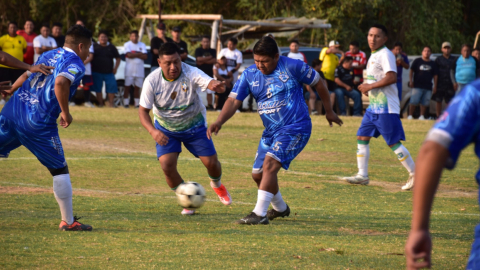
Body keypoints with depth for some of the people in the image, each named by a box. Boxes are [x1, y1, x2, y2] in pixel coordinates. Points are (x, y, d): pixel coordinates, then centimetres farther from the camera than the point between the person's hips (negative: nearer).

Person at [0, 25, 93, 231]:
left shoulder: (48, 55, 19)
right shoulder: (76, 64, -4)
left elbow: (26, 76, 33)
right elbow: (60, 82, -25)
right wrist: (66, 114, -15)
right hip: (38, 124, -7)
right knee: (60, 170, 6)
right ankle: (68, 221, 11)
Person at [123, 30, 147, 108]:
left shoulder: (142, 45, 11)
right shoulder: (127, 45, 2)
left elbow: (145, 57, -1)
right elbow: (129, 55, -14)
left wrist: (134, 54, -9)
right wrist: (139, 54, -5)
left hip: (139, 70, 3)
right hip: (129, 70, -3)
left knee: (137, 87, 5)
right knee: (127, 86, -2)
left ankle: (137, 103, 8)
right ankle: (126, 103, 0)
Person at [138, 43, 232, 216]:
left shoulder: (191, 74, -28)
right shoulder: (152, 81, -24)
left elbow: (210, 83, -47)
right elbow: (143, 111, -17)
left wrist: (216, 85, -73)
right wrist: (153, 131, -35)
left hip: (194, 125, 0)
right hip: (166, 129, 0)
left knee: (211, 162, -3)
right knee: (167, 165, -17)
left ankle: (217, 185, 36)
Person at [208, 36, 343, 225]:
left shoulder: (292, 67, -12)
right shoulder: (250, 74, 0)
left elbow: (318, 83, 2)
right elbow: (234, 100, -5)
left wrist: (329, 111, 11)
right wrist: (219, 121, -23)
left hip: (295, 128, -7)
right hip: (271, 131, 7)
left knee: (270, 164, -25)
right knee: (258, 174, 10)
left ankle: (259, 214, -26)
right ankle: (280, 208, 36)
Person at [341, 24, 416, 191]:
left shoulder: (385, 54, -12)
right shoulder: (374, 55, 18)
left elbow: (392, 77, -25)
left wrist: (370, 86, -19)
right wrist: (367, 88, 10)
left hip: (386, 108, -10)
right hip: (374, 106, 10)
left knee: (393, 142, -8)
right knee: (362, 137, 6)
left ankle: (415, 175, -1)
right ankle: (362, 175, 11)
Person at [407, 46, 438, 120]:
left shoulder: (433, 64, 12)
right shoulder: (417, 61, 6)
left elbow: (435, 75, 13)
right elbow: (411, 71, 6)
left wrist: (435, 86, 7)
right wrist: (411, 81, -5)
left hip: (428, 87, 3)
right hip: (417, 86, -3)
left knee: (425, 103, 2)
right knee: (414, 101, -8)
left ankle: (422, 116, 9)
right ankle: (410, 115, -3)